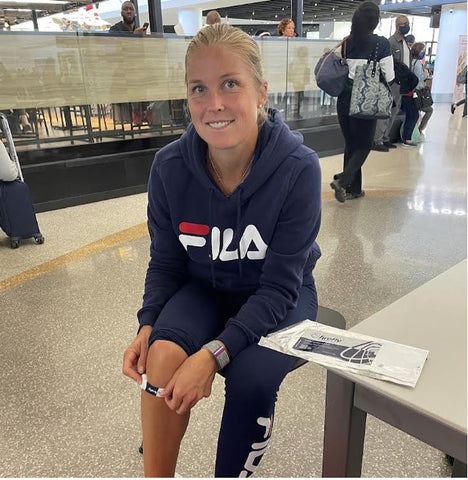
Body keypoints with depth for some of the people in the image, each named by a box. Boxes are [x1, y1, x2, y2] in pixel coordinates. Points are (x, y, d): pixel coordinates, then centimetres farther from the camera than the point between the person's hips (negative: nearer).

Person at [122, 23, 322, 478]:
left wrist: (215, 352, -32)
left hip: (278, 299, -1)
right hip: (204, 289, 2)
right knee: (163, 355, -26)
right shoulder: (170, 166, -15)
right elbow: (165, 261, -2)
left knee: (252, 378, -27)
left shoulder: (298, 167, -24)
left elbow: (279, 287, -22)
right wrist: (148, 325, -18)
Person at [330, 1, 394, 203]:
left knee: (350, 143, 15)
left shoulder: (347, 42, 3)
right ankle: (342, 180, -12)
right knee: (363, 145, 8)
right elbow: (388, 77, -8)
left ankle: (353, 188, 20)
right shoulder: (381, 43, -9)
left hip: (345, 98, 5)